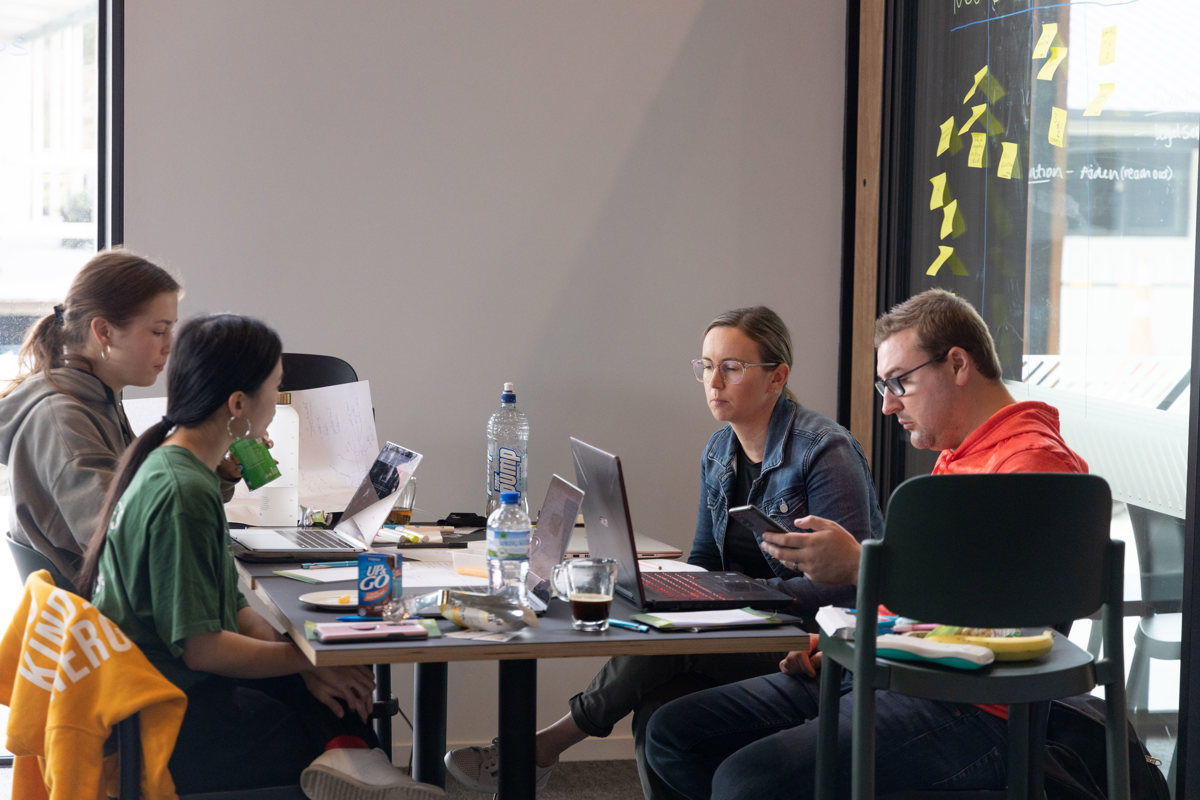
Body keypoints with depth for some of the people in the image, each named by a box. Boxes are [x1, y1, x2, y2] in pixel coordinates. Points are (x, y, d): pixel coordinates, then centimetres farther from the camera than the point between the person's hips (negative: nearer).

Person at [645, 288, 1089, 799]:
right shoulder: (955, 459, 23)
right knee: (672, 733, 2)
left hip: (965, 708, -11)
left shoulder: (1035, 460, -13)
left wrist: (858, 566, -19)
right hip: (882, 669, 11)